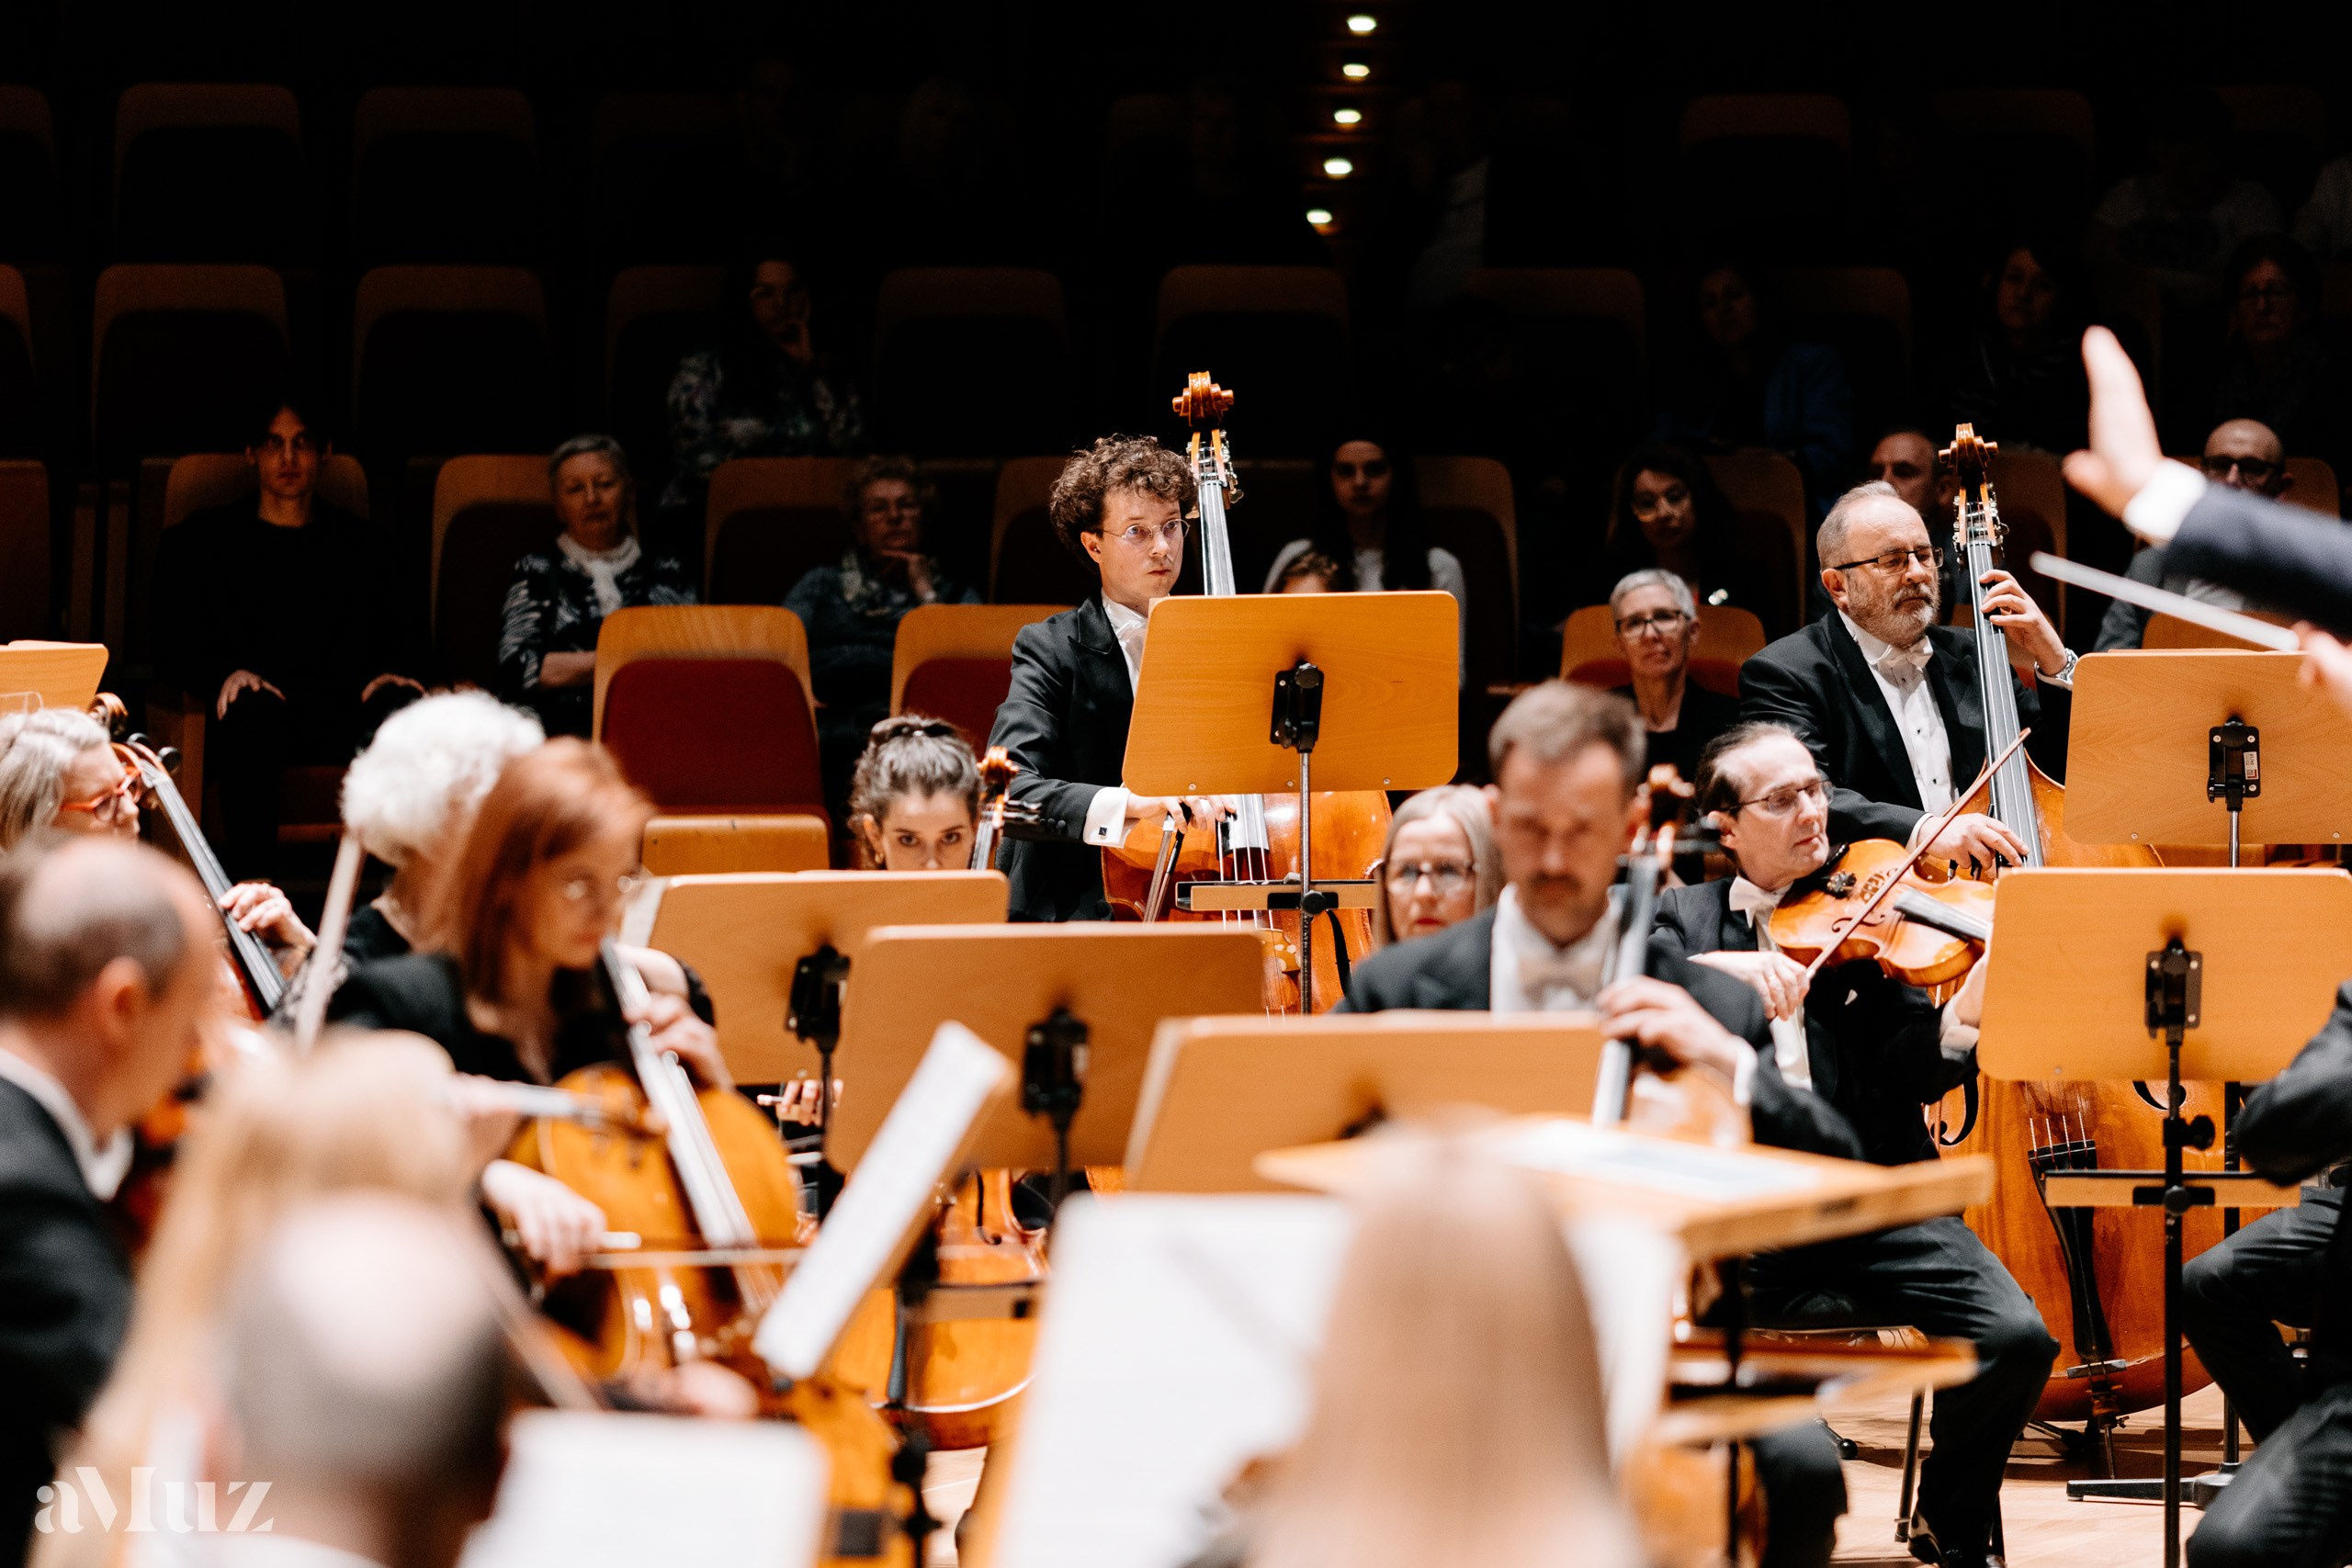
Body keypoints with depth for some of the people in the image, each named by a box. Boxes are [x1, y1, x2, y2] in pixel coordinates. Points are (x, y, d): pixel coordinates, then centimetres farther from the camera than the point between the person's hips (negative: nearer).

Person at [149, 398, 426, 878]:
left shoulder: (361, 541, 30)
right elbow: (174, 648, 11)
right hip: (261, 702, -2)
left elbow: (401, 635, 20)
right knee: (256, 711, -41)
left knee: (407, 711, -34)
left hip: (344, 707, 2)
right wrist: (226, 674, -13)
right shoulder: (200, 541, 22)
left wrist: (390, 674, -6)